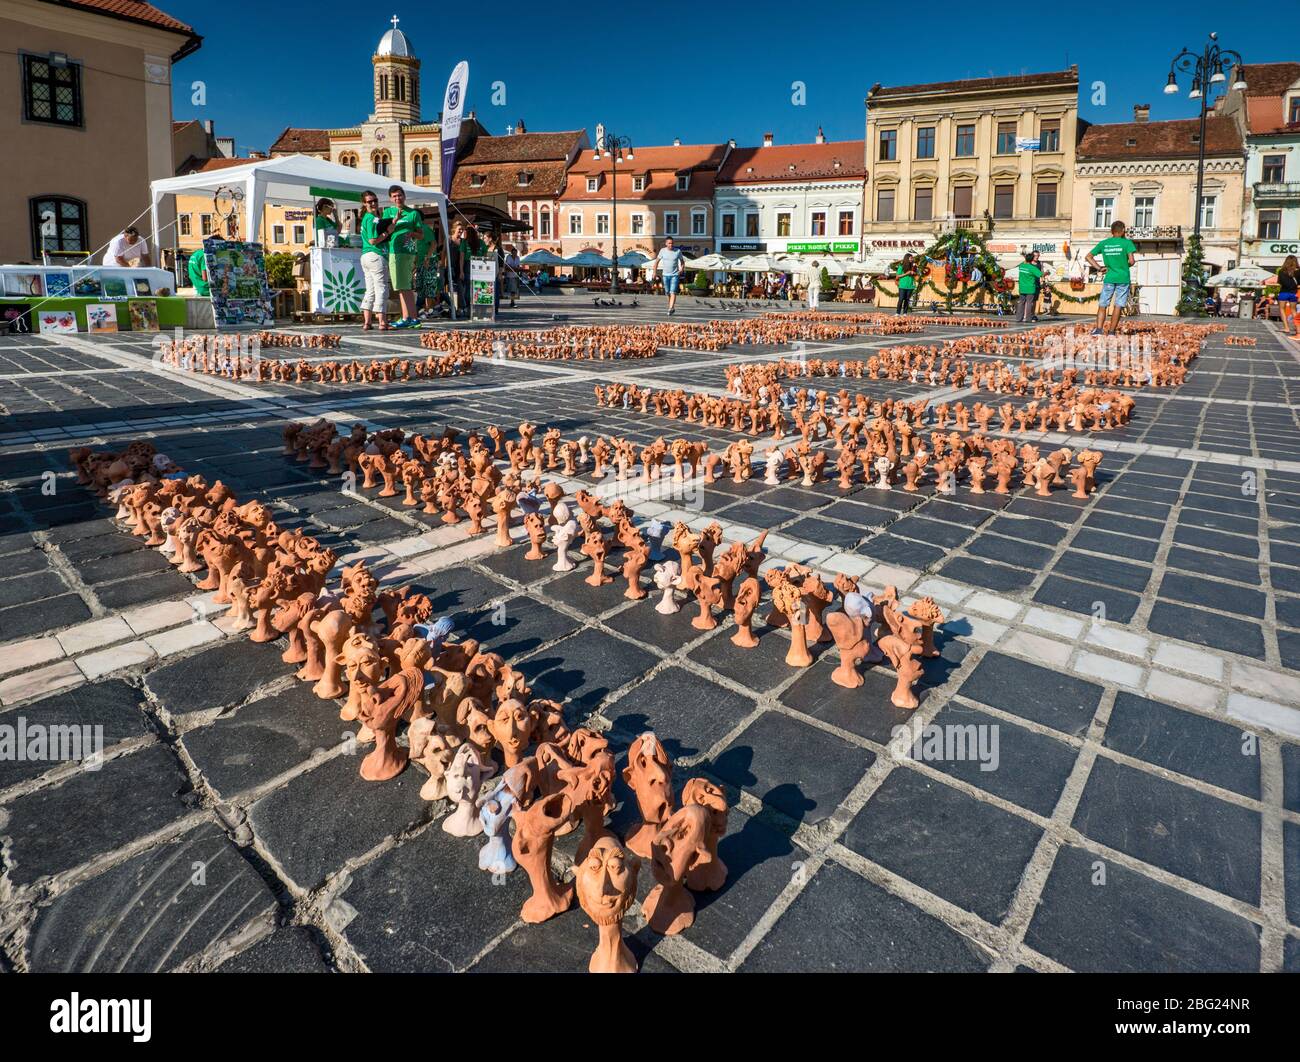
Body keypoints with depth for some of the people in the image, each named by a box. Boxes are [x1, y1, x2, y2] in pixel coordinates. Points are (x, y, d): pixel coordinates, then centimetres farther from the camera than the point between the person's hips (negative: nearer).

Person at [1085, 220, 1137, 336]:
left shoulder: (1103, 243, 5)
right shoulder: (1127, 242, -4)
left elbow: (1088, 257, 4)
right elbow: (1131, 261, -11)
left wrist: (1099, 267, 5)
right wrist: (1127, 266, 10)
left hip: (1109, 278, 2)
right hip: (1123, 278, -2)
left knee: (1102, 305, 4)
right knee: (1118, 306, 1)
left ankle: (1099, 329, -12)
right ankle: (1112, 331, -1)